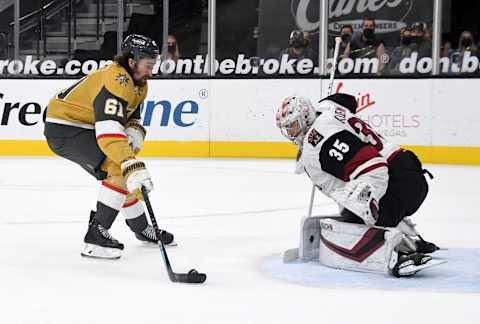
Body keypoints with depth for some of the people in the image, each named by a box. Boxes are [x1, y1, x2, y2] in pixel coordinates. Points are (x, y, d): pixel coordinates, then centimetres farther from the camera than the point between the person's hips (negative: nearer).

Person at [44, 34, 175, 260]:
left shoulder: (139, 83, 3)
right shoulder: (116, 82, -29)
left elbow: (131, 116, 15)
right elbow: (108, 133, -40)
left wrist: (135, 131, -10)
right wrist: (132, 167, -49)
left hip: (84, 126, 10)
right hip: (63, 128, -10)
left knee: (127, 173, 17)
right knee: (120, 170, -24)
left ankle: (142, 228, 37)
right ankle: (96, 233, -21)